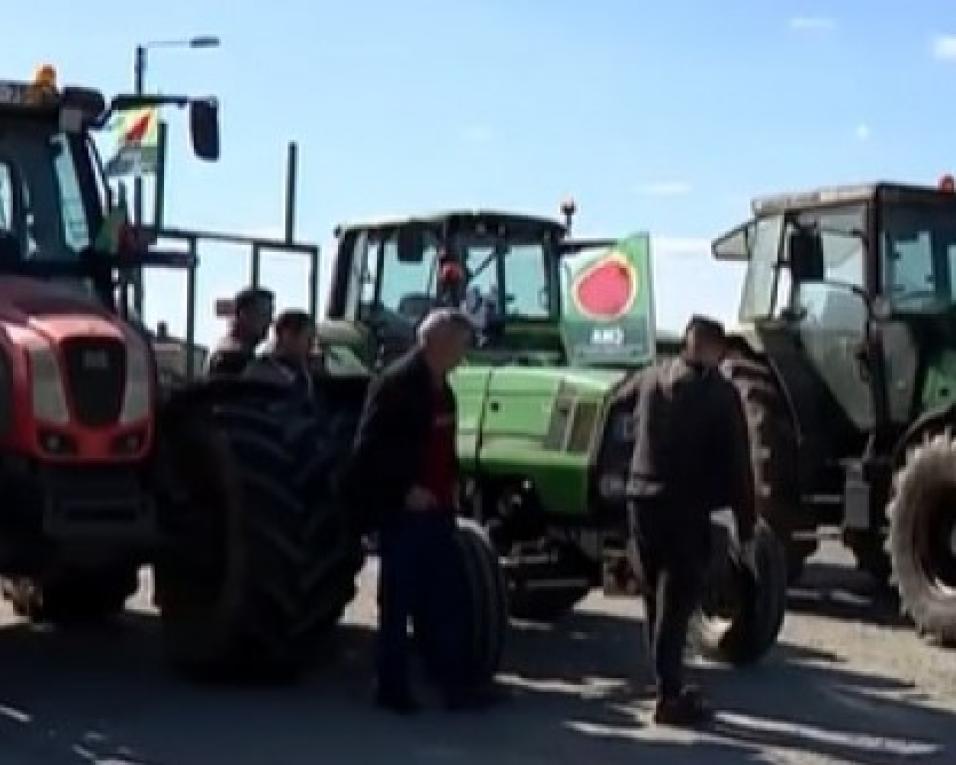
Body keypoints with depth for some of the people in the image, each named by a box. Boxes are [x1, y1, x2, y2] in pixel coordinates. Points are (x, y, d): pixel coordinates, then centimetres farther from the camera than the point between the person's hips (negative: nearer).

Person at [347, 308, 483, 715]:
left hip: (435, 511, 8)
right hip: (402, 512, -8)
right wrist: (405, 491, -18)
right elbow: (368, 451, -18)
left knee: (443, 603, 9)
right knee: (398, 603, 1)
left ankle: (451, 684, 15)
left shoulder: (441, 389, 14)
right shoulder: (395, 383, -13)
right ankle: (392, 688, 9)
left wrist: (451, 483, 12)